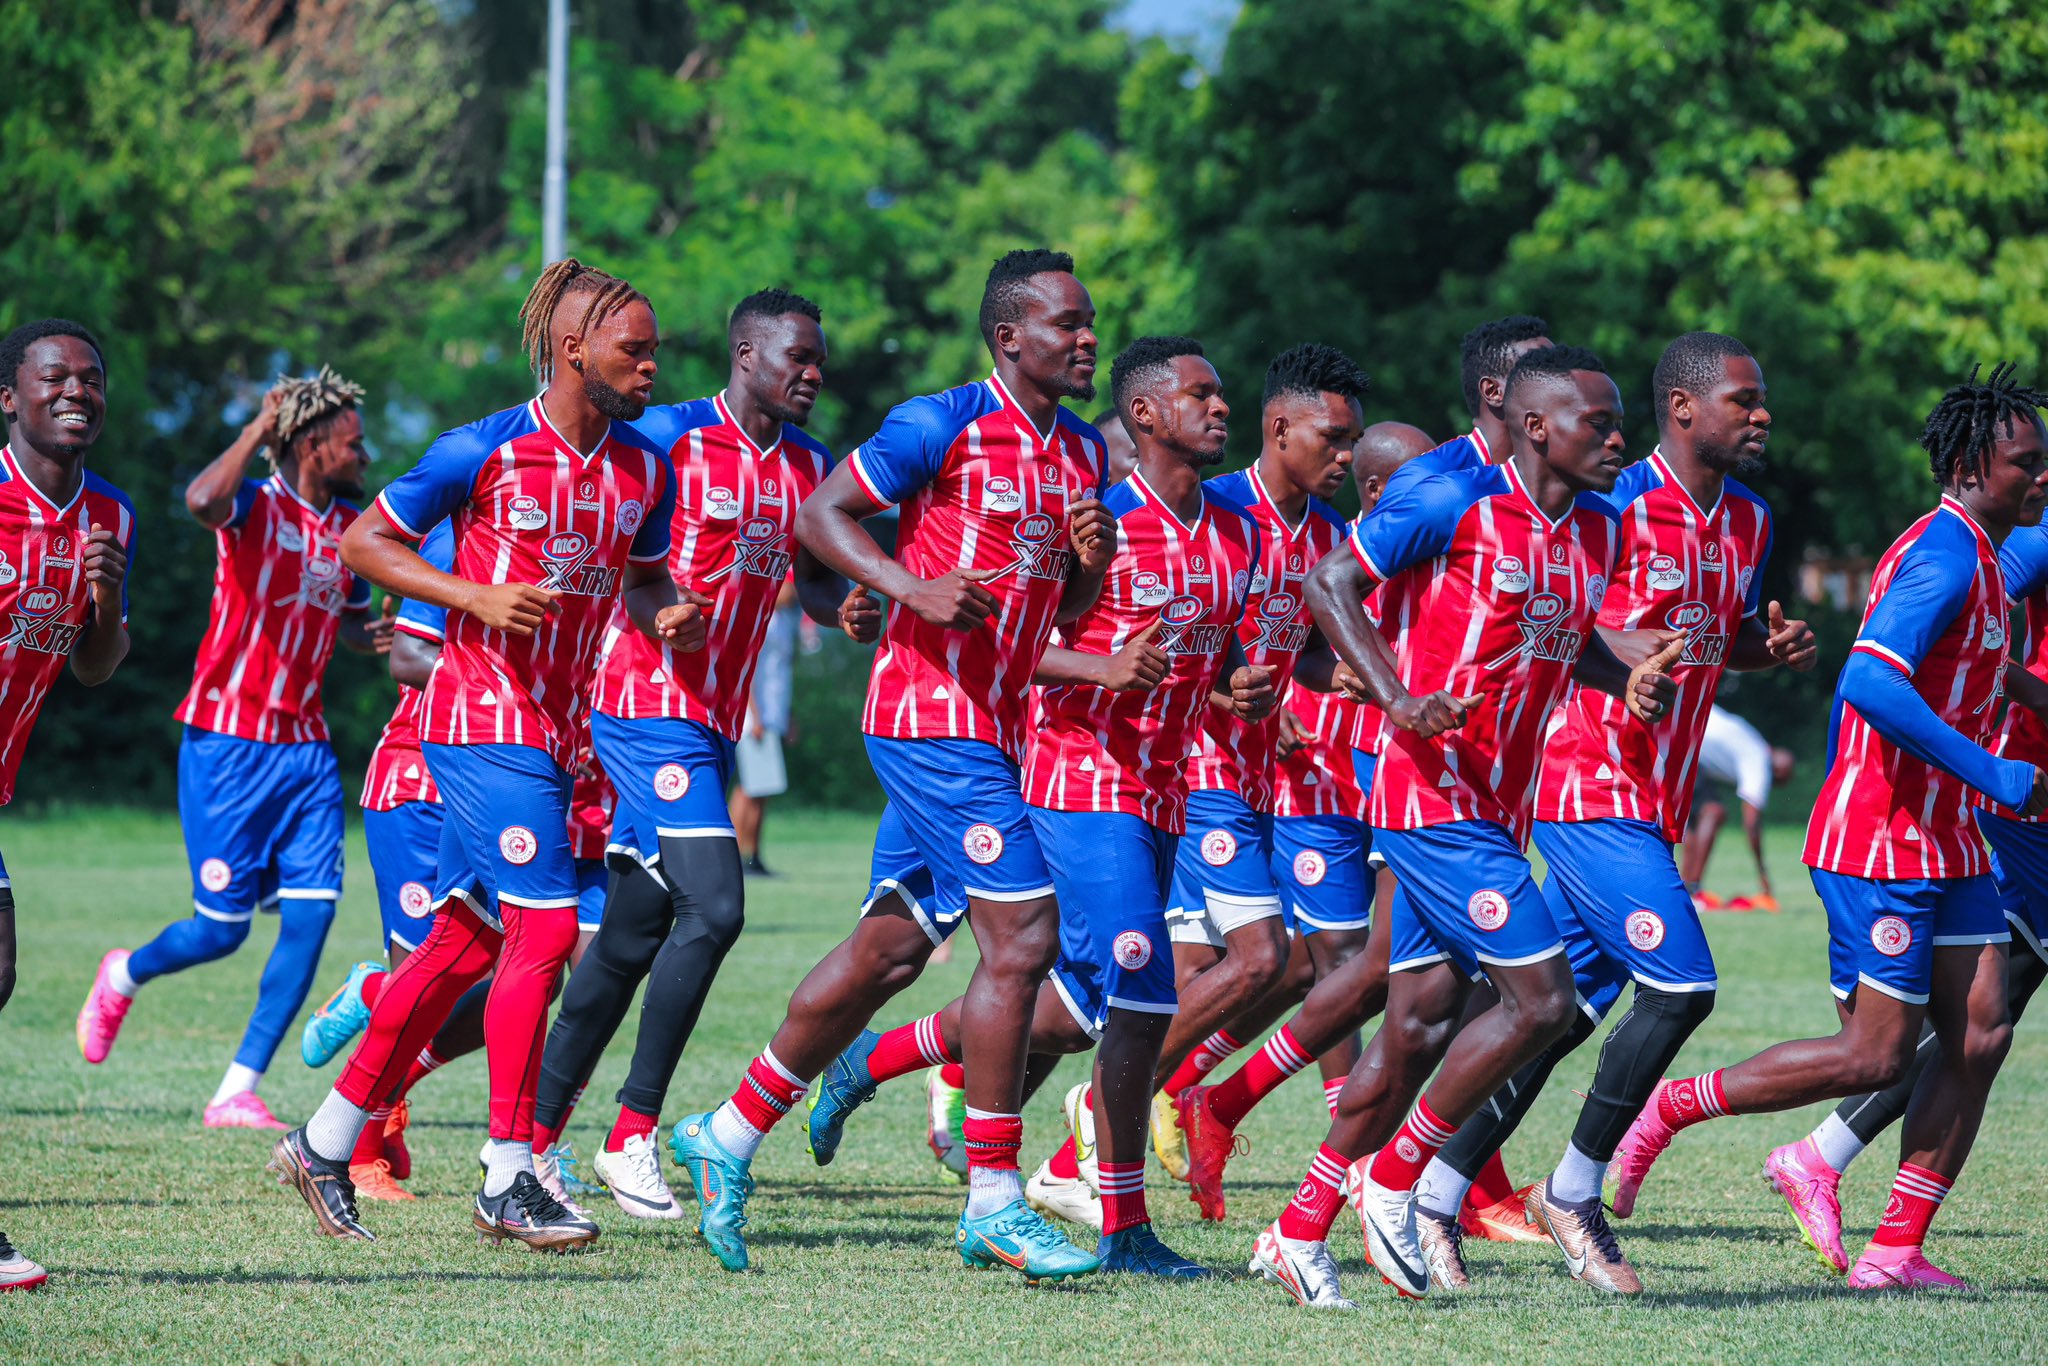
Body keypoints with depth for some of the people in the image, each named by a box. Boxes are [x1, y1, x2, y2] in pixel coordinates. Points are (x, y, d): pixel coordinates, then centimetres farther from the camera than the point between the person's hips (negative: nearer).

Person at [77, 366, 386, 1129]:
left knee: (311, 914, -7)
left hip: (305, 746, 6)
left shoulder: (351, 526, 10)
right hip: (227, 744, -6)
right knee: (222, 928, -3)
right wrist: (260, 426, -28)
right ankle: (122, 978, 31)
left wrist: (380, 637, 5)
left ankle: (237, 1092, -1)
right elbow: (202, 500, -35)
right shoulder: (254, 505, -10)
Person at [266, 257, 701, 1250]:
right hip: (482, 717, -7)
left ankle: (326, 1143, 22)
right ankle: (508, 1182, -8)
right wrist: (477, 596, -16)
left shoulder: (647, 471, 7)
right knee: (544, 928, -15)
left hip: (554, 730, 7)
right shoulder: (483, 452, -11)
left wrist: (669, 614, -1)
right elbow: (364, 543, -3)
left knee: (464, 944, 10)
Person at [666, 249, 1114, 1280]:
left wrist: (1092, 557, -1)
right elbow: (819, 514, -8)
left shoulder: (1081, 450, 15)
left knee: (891, 947, 12)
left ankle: (729, 1137, 23)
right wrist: (914, 587, -22)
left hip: (994, 723, 9)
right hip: (933, 709, -9)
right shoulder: (947, 424, -9)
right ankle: (994, 1203, -7)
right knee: (1022, 934, -13)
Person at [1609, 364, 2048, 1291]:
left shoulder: (1971, 553, 14)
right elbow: (1870, 685, -32)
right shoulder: (1946, 559, -18)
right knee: (1874, 1057, -7)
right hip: (1880, 843, -10)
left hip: (1945, 845, 10)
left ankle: (1894, 1251, 3)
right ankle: (1665, 1109, 5)